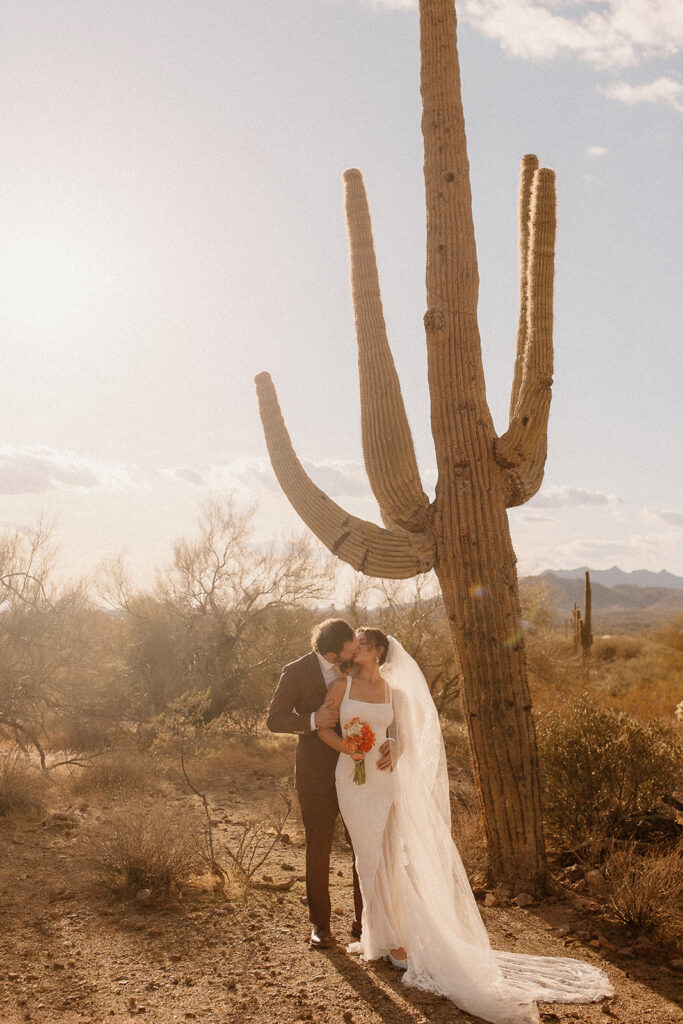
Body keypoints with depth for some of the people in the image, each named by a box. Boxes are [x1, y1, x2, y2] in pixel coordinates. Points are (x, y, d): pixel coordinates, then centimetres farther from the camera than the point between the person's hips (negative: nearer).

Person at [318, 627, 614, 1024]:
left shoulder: (393, 690, 6)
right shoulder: (342, 686, 0)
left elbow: (401, 735, 9)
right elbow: (324, 728, 1)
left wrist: (395, 753, -12)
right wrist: (346, 748, -17)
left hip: (384, 779, 2)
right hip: (353, 779, -2)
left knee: (386, 857, 7)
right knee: (370, 858, 4)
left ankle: (389, 937, 21)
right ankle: (385, 936, 15)